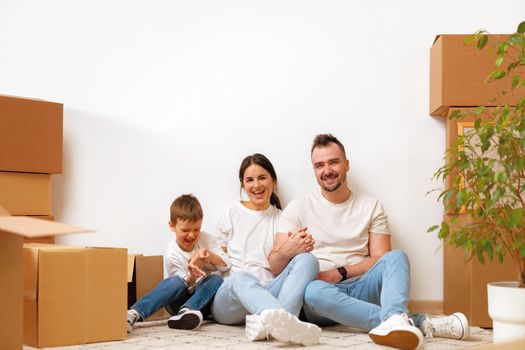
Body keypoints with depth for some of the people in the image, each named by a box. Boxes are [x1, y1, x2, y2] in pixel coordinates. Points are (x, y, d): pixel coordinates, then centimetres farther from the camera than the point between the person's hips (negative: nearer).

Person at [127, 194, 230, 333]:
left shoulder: (206, 239, -1)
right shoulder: (172, 254, -10)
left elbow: (226, 266, -4)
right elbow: (185, 287, -12)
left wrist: (211, 256, -24)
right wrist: (192, 276, -35)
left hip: (204, 300, 3)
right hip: (181, 300, -3)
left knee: (217, 280, -29)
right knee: (176, 282, -36)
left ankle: (186, 312, -49)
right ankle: (134, 314, -53)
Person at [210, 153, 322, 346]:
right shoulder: (231, 215, 19)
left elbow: (279, 267, 16)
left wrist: (294, 249, -5)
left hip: (269, 292, 2)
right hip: (229, 298, -2)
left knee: (307, 260, -25)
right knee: (241, 278, -38)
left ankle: (270, 324, -52)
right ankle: (283, 321, -72)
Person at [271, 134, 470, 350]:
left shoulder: (371, 206, 13)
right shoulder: (298, 208, 8)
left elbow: (380, 260, 5)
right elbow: (275, 266, 0)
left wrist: (340, 273, -11)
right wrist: (288, 251, -24)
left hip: (359, 289, 2)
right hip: (321, 294, -2)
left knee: (396, 257, -23)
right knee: (314, 291, -37)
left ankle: (395, 319, -55)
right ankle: (421, 323, -40)